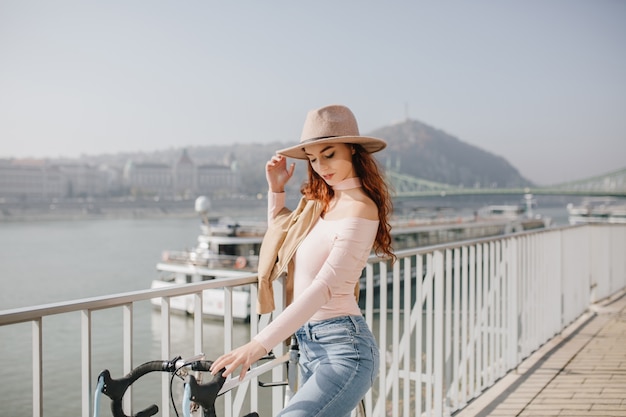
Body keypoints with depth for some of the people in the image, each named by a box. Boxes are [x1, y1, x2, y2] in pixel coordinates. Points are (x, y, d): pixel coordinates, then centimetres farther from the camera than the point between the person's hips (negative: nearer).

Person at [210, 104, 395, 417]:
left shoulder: (359, 209, -15)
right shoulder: (319, 202, 11)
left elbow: (323, 287, -24)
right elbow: (280, 243, 27)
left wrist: (260, 344, -31)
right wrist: (276, 189, 13)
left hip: (343, 348, -9)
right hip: (309, 345, 9)